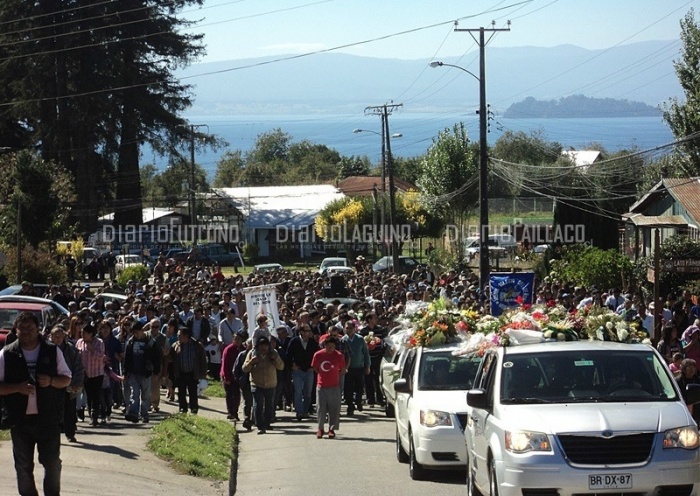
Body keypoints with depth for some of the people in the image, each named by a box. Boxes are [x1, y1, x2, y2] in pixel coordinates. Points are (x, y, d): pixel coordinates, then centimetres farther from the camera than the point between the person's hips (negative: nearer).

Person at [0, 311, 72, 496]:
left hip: (48, 418, 0)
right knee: (23, 466, 7)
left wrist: (51, 381, -11)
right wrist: (17, 387, -16)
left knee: (52, 463, 4)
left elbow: (67, 379, 10)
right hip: (19, 419, 0)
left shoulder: (53, 351, 4)